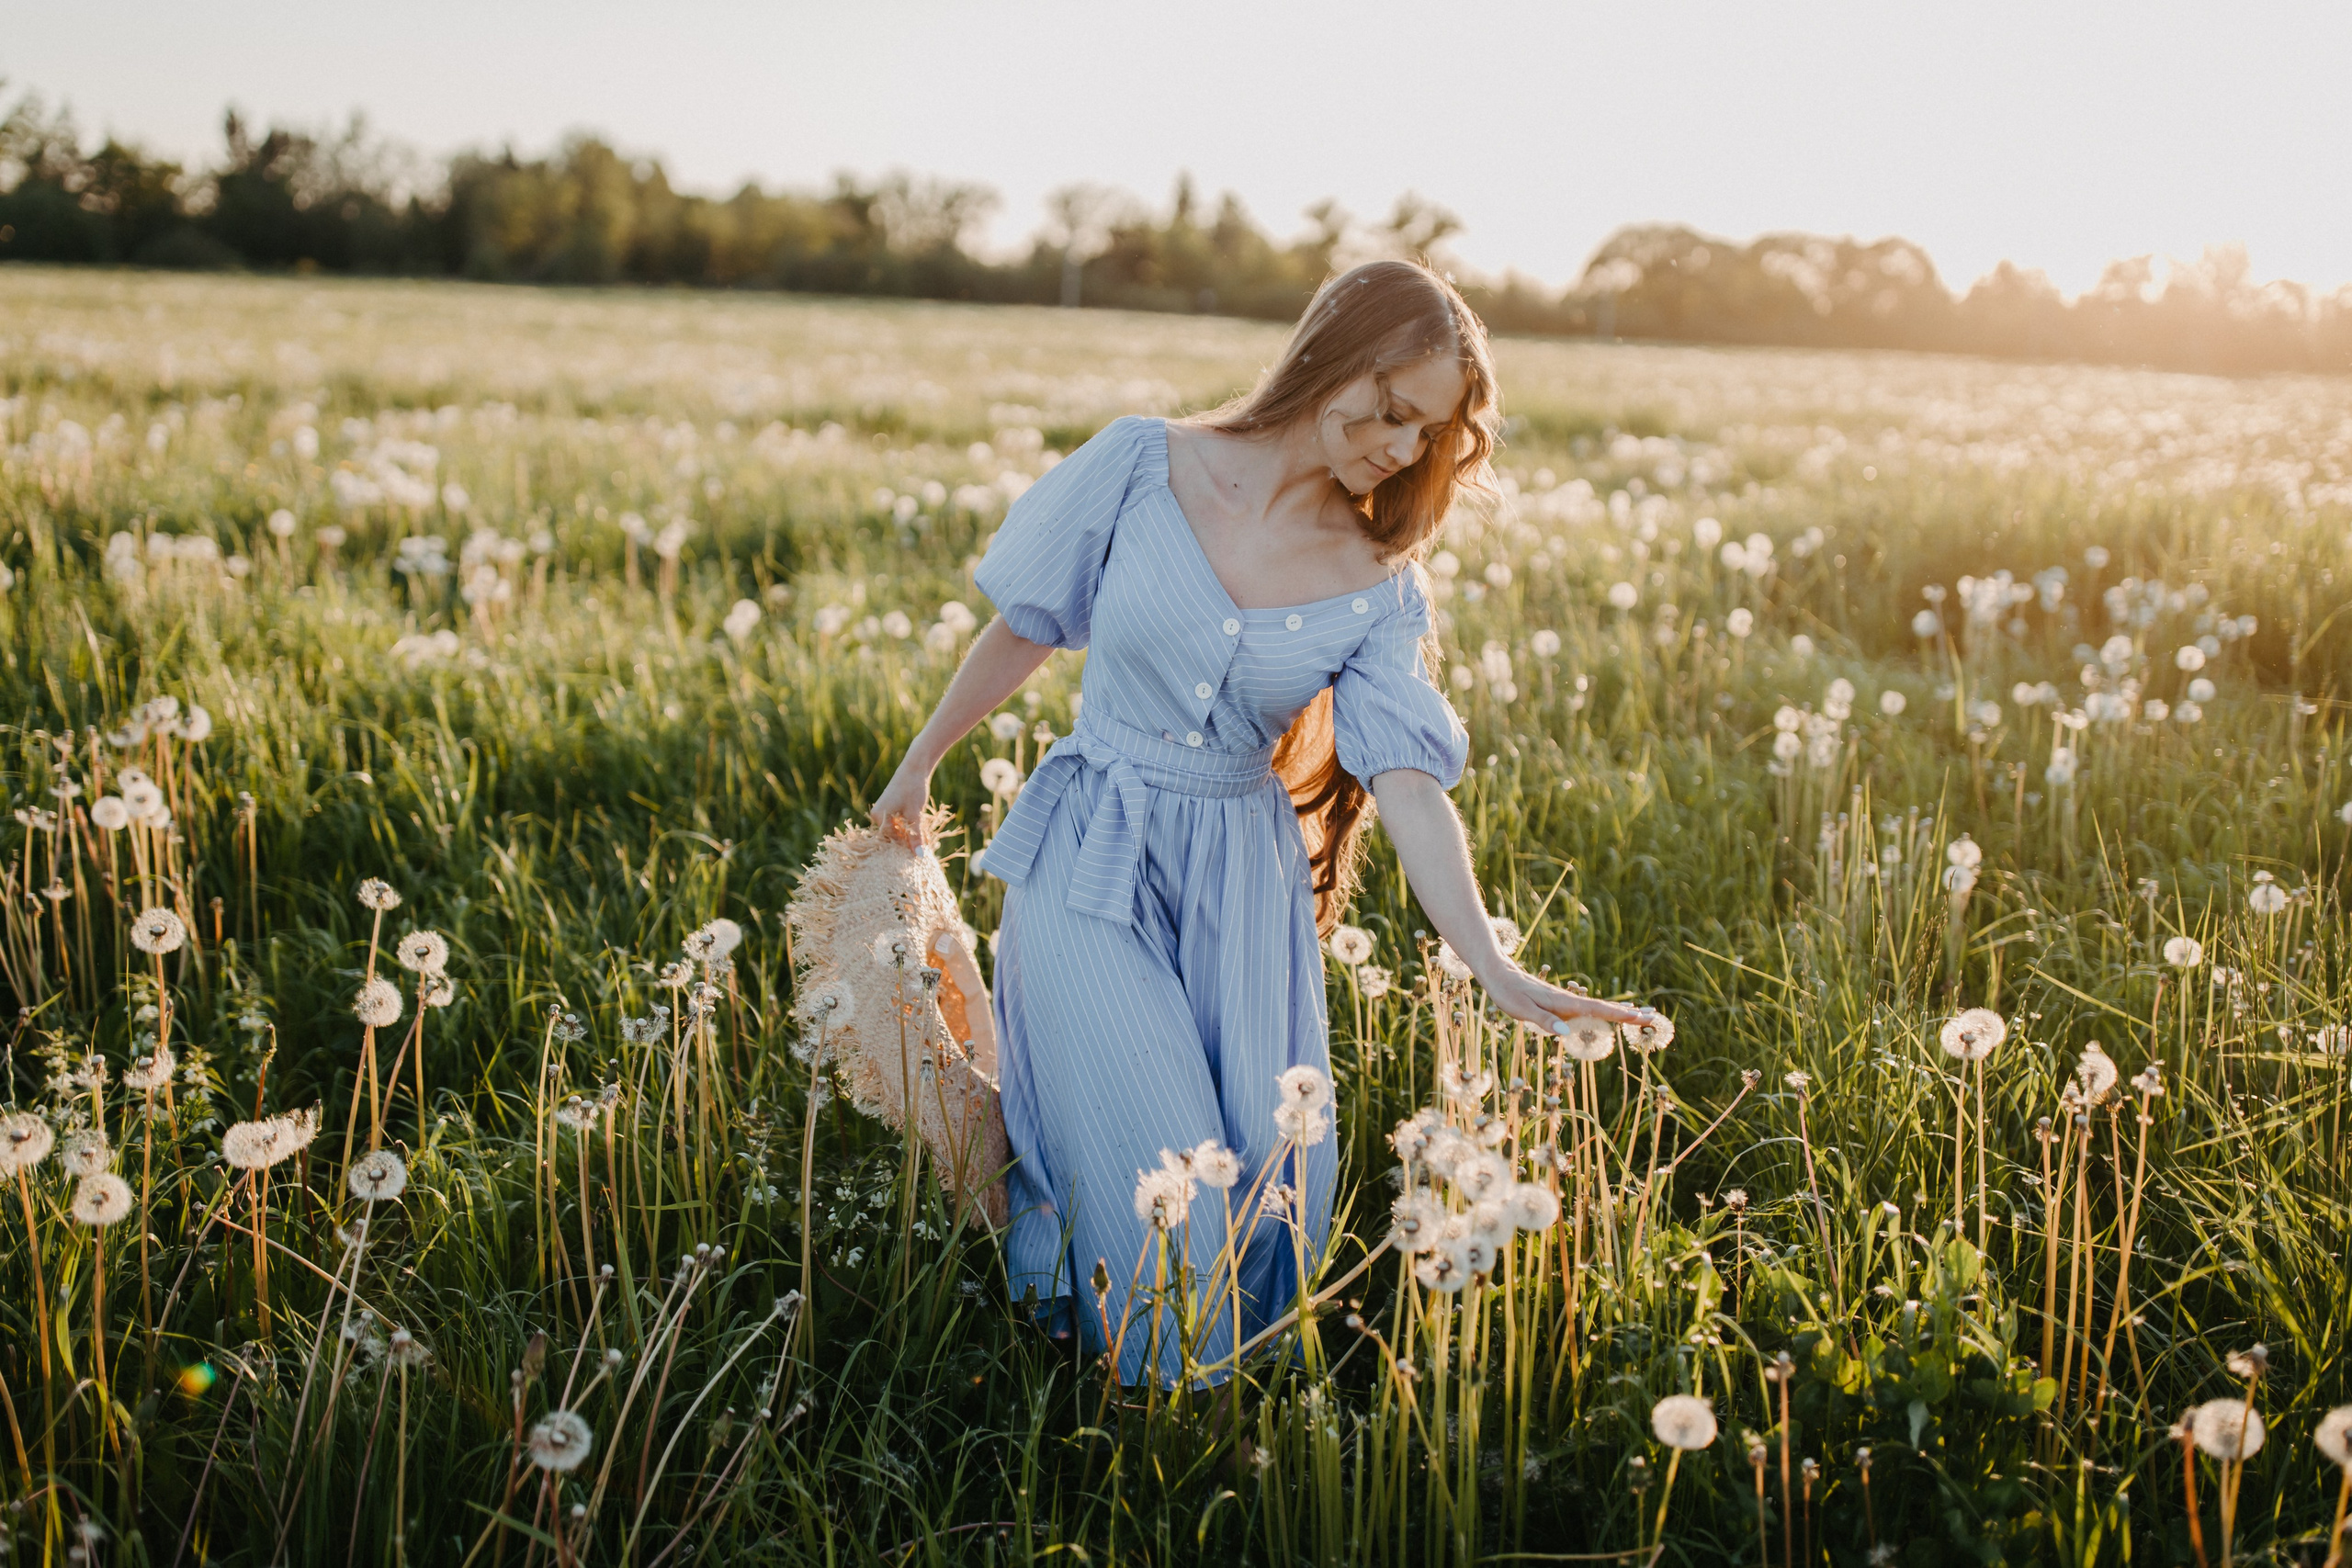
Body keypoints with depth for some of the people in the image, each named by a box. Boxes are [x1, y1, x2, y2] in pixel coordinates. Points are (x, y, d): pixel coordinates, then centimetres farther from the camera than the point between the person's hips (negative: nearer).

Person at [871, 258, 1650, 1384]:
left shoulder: (1380, 583, -3)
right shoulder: (1141, 468, -9)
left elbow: (1409, 782, -11)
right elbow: (1024, 629, 3)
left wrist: (1493, 968, -24)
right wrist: (919, 769, 13)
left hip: (1243, 880, 2)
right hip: (1092, 859, -2)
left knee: (1273, 1170, -3)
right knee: (1159, 1180, -13)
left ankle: (1245, 1416, 27)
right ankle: (1165, 1404, 17)